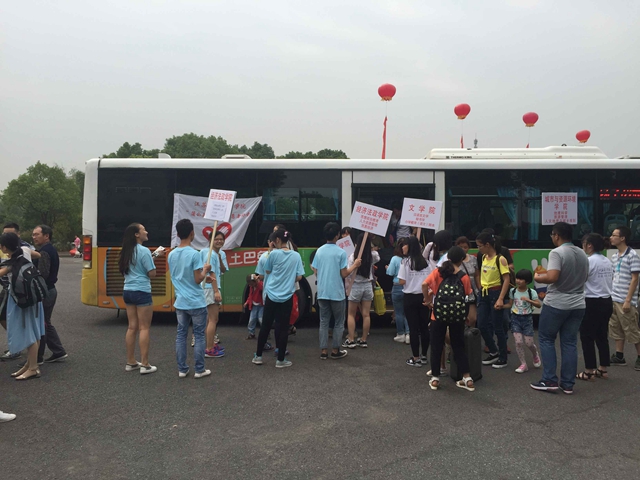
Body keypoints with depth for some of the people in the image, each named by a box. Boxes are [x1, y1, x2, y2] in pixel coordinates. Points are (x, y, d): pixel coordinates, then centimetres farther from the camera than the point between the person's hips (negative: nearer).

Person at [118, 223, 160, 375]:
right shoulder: (144, 251, -14)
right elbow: (152, 274, -14)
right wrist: (152, 261, 6)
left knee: (132, 327, 13)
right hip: (142, 293, -8)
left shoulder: (126, 252, 10)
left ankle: (130, 362, 19)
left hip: (128, 292, 8)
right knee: (144, 328, -2)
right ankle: (145, 365, 1)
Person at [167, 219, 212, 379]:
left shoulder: (171, 255, 4)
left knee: (181, 334, 11)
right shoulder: (194, 254, -16)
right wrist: (205, 270, 2)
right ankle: (200, 370, 10)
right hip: (196, 302, -5)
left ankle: (182, 369, 16)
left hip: (180, 302, 6)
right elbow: (198, 280, -16)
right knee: (199, 335, 5)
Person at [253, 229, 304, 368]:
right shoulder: (296, 255, -2)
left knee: (265, 326, 10)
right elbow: (299, 277, -1)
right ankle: (280, 360, 9)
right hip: (287, 296, 1)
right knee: (283, 327, 6)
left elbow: (267, 271, 8)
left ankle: (258, 356, 19)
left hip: (272, 295, 0)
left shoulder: (274, 254, -7)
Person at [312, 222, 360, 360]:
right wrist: (355, 265, 4)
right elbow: (344, 274, -11)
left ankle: (324, 351, 10)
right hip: (337, 293, -4)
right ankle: (335, 350, 13)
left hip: (322, 292, 4)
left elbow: (316, 273, 5)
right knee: (339, 322, 10)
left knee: (324, 322, 10)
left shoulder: (319, 251, 2)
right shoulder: (341, 252, -11)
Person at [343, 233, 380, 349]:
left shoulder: (353, 256, -13)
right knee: (366, 315, 6)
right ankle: (363, 340, 13)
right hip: (368, 286, 3)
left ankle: (351, 340, 7)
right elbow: (378, 258, 22)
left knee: (351, 314, 9)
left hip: (355, 286, -3)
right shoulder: (372, 255, -3)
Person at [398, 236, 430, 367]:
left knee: (413, 327, 1)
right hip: (423, 296, 4)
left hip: (410, 297, -4)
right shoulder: (425, 261, 3)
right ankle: (424, 356, 20)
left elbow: (402, 282, -11)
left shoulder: (406, 262, -10)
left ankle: (416, 358, 6)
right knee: (424, 326, 11)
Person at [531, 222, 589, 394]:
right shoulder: (582, 254, 10)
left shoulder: (557, 252, -15)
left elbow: (552, 277, -25)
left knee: (546, 339, 7)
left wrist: (537, 277, -7)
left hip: (556, 304, -6)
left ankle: (550, 380, 6)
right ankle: (568, 384, 13)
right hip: (577, 305, 7)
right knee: (570, 342, 10)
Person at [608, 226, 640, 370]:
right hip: (613, 300, 7)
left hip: (625, 301, -7)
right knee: (616, 330, 11)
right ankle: (619, 356, 20)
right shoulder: (614, 256, 11)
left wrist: (628, 300, -16)